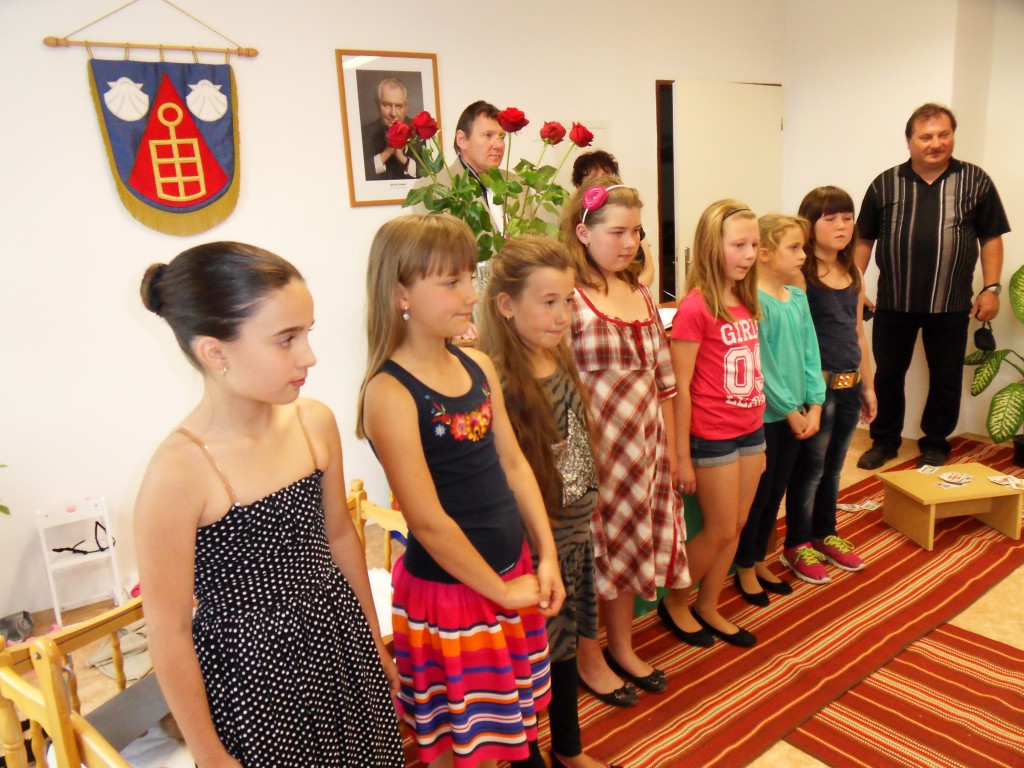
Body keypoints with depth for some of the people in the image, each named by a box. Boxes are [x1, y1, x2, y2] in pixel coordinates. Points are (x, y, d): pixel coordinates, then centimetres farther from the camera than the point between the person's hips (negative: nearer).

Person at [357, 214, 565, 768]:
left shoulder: (479, 366, 1)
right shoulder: (390, 392, -21)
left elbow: (513, 463, 5)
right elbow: (427, 520, -20)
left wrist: (545, 558, 1)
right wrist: (500, 591, -11)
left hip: (513, 573, 7)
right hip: (447, 588, -6)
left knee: (519, 716, 24)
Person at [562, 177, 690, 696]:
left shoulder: (639, 293, 8)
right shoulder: (570, 297, -14)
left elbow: (663, 376, 12)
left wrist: (668, 446, 12)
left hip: (644, 444, 7)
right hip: (594, 447, -7)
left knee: (631, 545, 19)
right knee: (592, 552, 8)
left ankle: (622, 648, 40)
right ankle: (588, 661, 30)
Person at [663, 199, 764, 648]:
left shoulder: (745, 304, 6)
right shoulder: (695, 308, -17)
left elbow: (750, 371, 12)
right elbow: (679, 387, -16)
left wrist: (760, 440, 14)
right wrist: (682, 457, -15)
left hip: (750, 432, 7)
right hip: (712, 437, -7)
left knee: (736, 527, 14)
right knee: (720, 532, 4)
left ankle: (708, 608, 31)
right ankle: (674, 603, 26)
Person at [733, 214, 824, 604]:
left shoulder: (799, 298, 6)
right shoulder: (754, 301, -18)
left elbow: (810, 354, 7)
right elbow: (761, 366, -18)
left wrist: (813, 406, -1)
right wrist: (790, 411, -12)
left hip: (794, 415, 7)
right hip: (764, 415, -7)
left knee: (776, 493, 17)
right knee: (758, 495, 6)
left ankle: (759, 561, 34)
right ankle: (745, 569, 24)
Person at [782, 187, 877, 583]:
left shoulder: (853, 275, 10)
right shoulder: (800, 275, -13)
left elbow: (858, 333, 16)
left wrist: (867, 385, 17)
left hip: (849, 385, 7)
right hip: (817, 385, -7)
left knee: (833, 467, 19)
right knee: (809, 469, 4)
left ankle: (825, 534, 35)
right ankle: (797, 545, 20)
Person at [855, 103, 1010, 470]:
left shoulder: (975, 181, 3)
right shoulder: (885, 184, 3)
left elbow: (991, 238, 5)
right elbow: (864, 240, 6)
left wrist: (991, 288, -2)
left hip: (951, 304, 0)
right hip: (893, 302, 1)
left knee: (946, 378, 10)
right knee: (887, 374, 10)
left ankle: (935, 443, 27)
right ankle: (884, 440, 26)